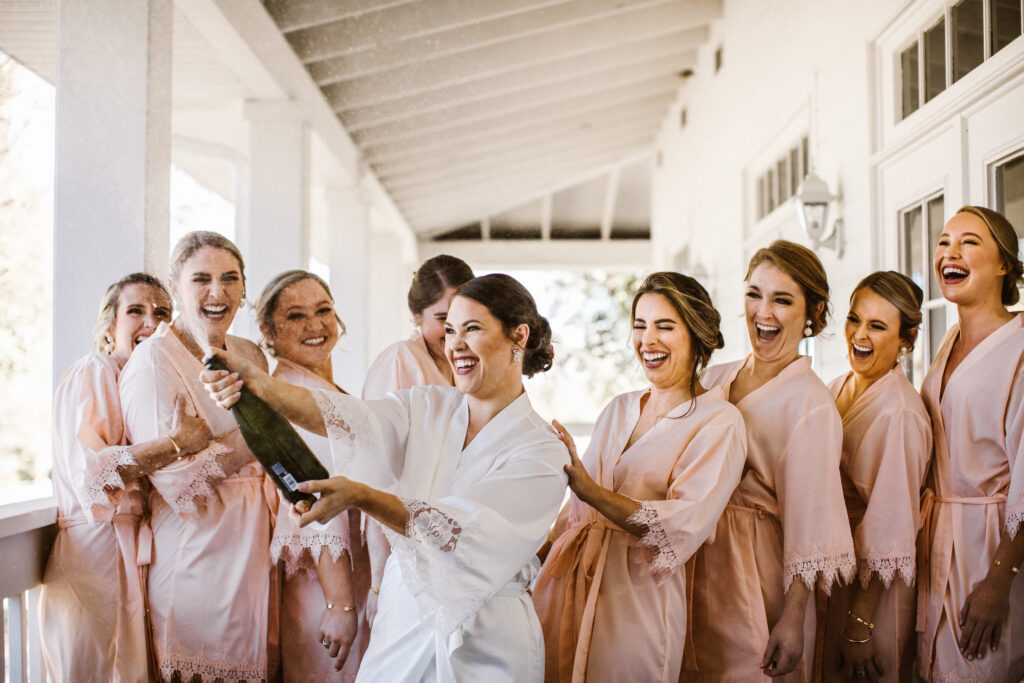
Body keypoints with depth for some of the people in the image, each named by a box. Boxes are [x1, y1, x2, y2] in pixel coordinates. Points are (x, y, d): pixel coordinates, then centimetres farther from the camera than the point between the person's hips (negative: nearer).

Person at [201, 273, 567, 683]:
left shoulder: (542, 453, -12)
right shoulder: (426, 409, 1)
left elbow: (460, 529, -24)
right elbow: (353, 420, -18)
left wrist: (360, 496, -37)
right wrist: (257, 385, -35)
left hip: (484, 649, -3)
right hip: (401, 626, 4)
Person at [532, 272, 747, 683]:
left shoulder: (718, 422, -8)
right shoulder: (619, 409, 11)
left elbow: (684, 528, -21)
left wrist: (589, 489, -29)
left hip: (636, 601, -5)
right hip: (568, 585, 6)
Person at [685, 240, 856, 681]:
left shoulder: (810, 403, -11)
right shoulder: (715, 379, 7)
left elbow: (809, 521, -14)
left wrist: (793, 619, -17)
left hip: (755, 577, -6)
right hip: (695, 566, 6)